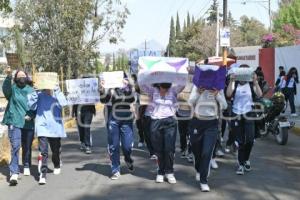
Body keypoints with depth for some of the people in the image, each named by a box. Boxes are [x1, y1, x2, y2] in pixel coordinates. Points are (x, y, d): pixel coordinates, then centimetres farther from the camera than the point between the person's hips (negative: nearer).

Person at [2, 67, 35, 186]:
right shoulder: (12, 89, 2)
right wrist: (8, 76, -38)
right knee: (15, 146, -15)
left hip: (28, 123, 3)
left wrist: (31, 115, -8)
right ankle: (14, 173, -18)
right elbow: (5, 89, -21)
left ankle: (27, 167, 37)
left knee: (27, 147, 15)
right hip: (14, 122, -3)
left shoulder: (31, 90, 10)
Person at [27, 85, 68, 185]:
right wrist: (35, 93, -18)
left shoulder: (57, 95, -2)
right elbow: (32, 106, -9)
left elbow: (63, 103, -21)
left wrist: (57, 90, -27)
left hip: (55, 128, 1)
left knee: (56, 150, 18)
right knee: (43, 152, -11)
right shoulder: (39, 95, -1)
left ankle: (57, 166, 46)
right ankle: (43, 174, -6)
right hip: (42, 127, -1)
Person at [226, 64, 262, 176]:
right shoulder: (234, 84, 2)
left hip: (249, 115, 0)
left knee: (249, 140, -11)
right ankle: (241, 164, 15)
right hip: (236, 115, 0)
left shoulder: (252, 85, 3)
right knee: (240, 142, 3)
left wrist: (255, 81, -17)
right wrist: (231, 81, -20)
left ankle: (246, 159, 17)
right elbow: (228, 94, -16)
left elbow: (259, 95, -13)